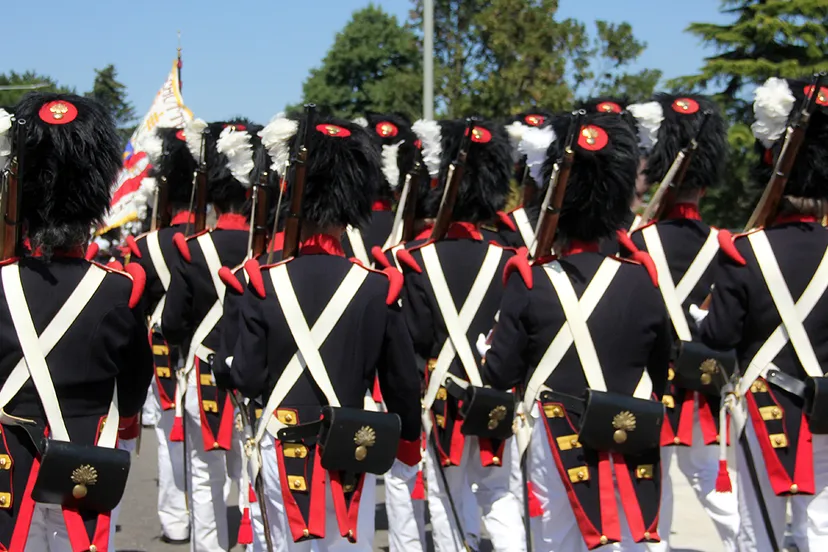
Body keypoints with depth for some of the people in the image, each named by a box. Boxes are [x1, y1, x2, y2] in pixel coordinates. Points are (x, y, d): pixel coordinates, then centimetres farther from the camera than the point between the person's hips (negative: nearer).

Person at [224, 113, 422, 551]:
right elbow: (402, 382, 0)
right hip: (350, 449, 0)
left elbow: (248, 380, -8)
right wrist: (408, 446, 15)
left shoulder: (265, 284, -9)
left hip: (283, 447, 0)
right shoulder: (378, 288, -7)